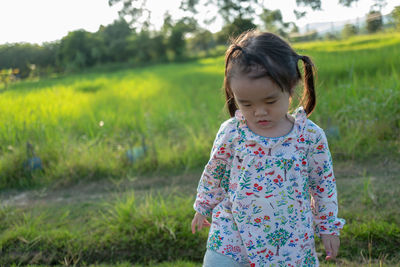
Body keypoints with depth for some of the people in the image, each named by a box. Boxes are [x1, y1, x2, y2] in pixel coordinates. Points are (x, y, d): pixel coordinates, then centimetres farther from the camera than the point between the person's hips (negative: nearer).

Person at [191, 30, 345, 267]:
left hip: (293, 242, 1)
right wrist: (204, 207, 18)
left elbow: (324, 183, 4)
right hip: (232, 236, 0)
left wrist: (328, 226, 10)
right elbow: (214, 173, 8)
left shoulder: (311, 136, -9)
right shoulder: (231, 133, -9)